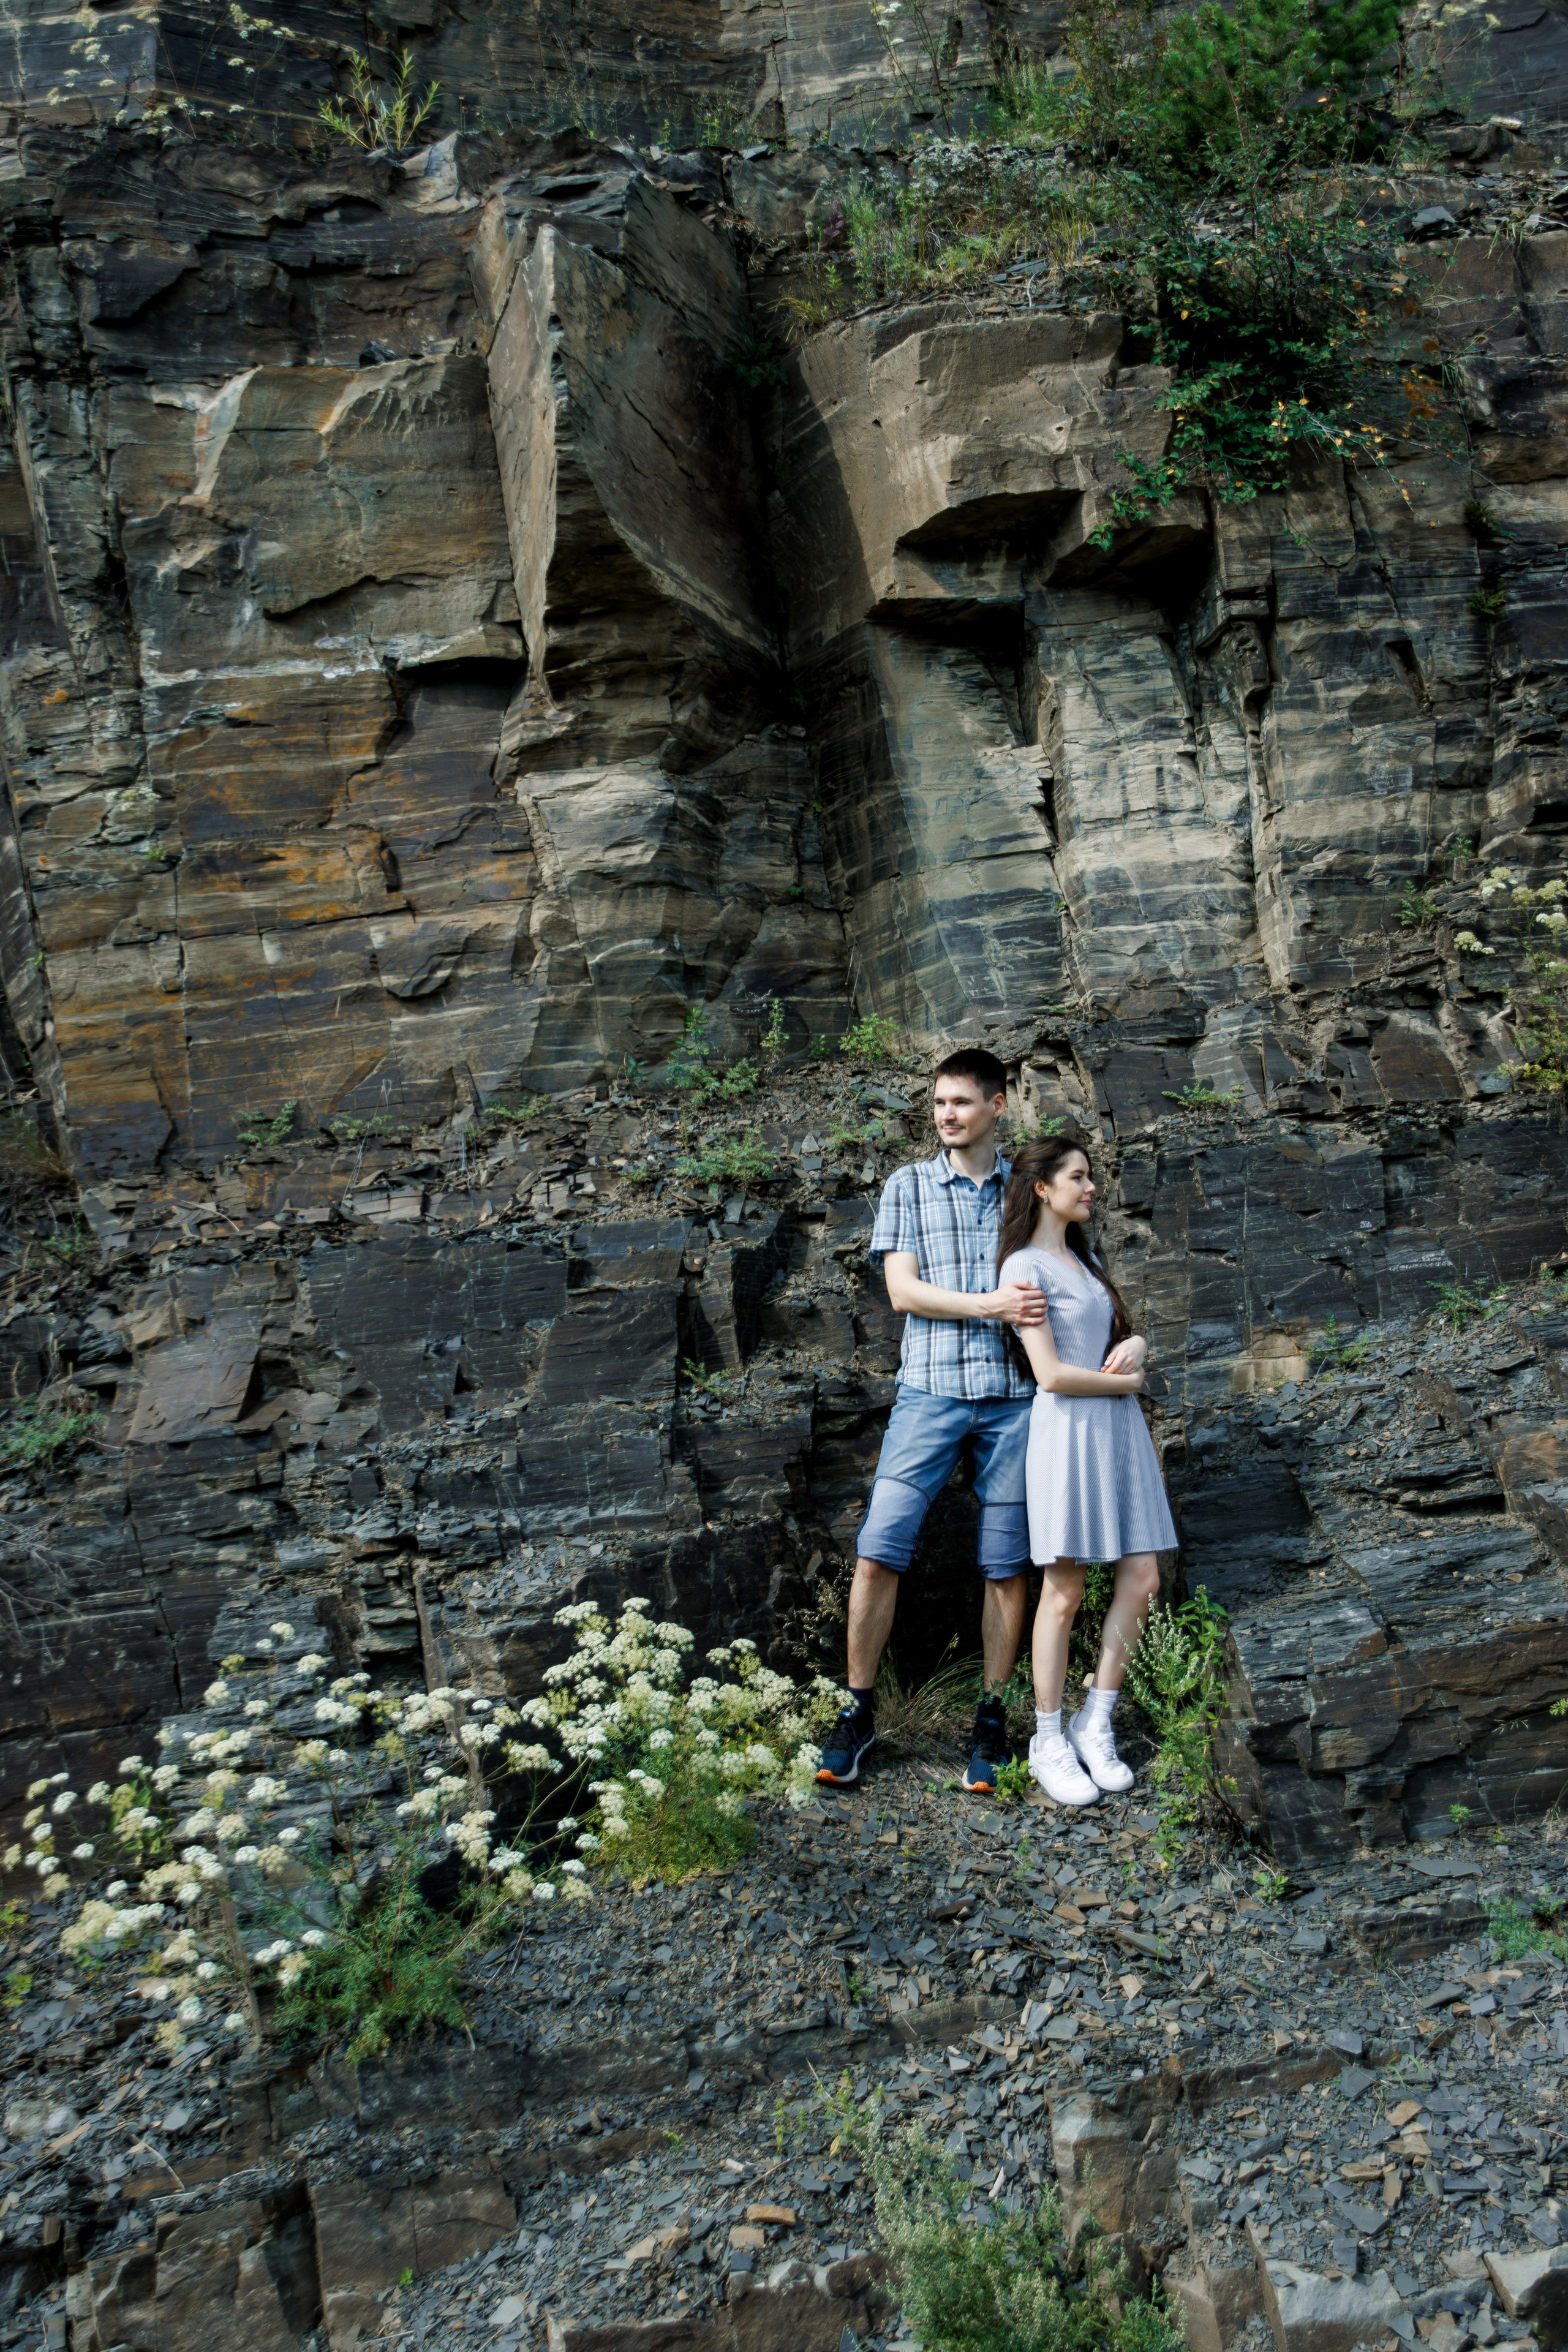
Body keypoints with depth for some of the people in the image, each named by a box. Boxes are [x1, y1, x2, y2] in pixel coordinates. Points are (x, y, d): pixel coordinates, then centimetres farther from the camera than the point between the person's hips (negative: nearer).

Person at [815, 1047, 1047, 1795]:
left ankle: (992, 1719, 17)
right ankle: (857, 1711, 8)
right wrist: (989, 1305, -12)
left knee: (1007, 1565, 4)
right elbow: (903, 1289, 0)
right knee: (878, 1551, -6)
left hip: (1012, 1394, 1)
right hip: (930, 1389, -1)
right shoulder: (909, 1184, 9)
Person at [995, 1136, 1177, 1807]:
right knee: (1064, 1592, -2)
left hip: (1118, 1427, 8)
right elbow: (1050, 1375, -14)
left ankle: (1095, 1723, 16)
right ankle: (1049, 1741, 12)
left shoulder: (1086, 1260, 18)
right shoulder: (1025, 1267, -7)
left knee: (1142, 1580, 2)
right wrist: (1126, 1381, -3)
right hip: (1068, 1428, -8)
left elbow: (1124, 1334, 23)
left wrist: (1137, 1344, 0)